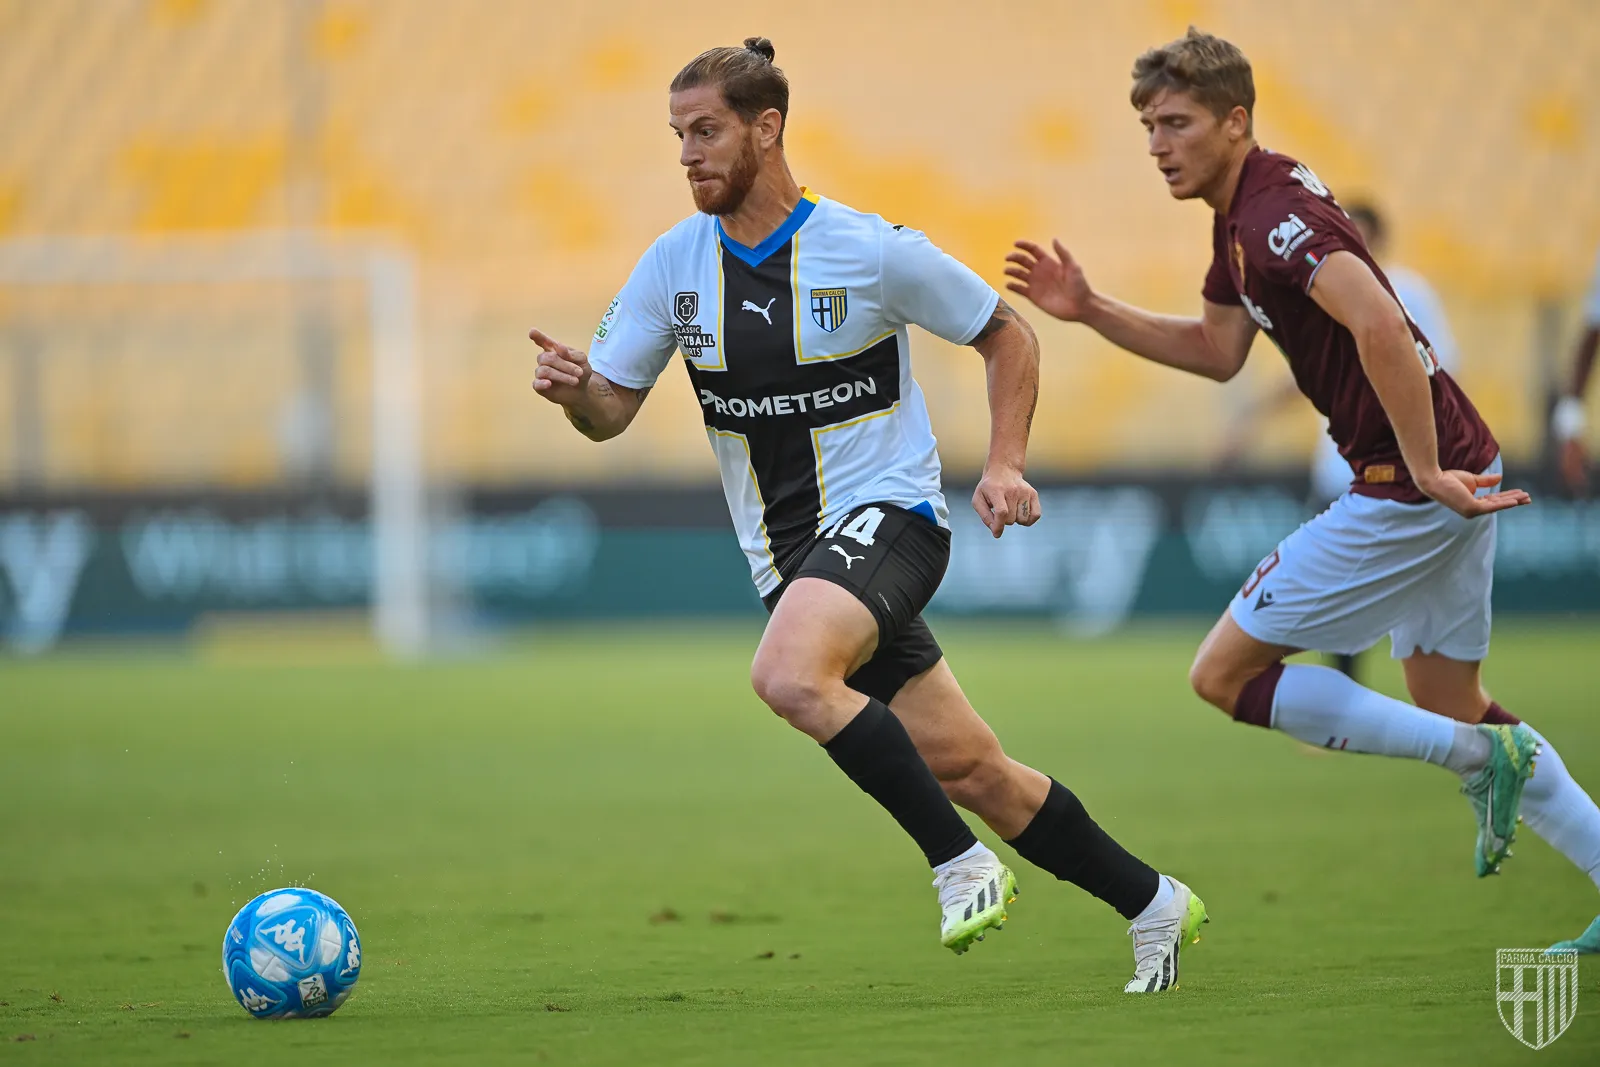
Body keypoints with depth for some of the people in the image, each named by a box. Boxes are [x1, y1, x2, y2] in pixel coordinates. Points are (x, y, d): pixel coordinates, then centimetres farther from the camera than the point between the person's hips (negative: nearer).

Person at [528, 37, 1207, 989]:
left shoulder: (872, 251, -10)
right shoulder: (674, 265, 3)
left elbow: (1007, 336, 3)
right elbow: (612, 411, 5)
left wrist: (1007, 466, -8)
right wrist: (576, 390, -18)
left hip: (887, 512, -5)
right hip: (787, 552, 5)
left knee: (789, 675, -33)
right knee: (963, 769, 4)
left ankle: (962, 864, -19)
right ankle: (1151, 903, 20)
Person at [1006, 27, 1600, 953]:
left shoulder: (1273, 215, -19)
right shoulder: (1243, 212, 14)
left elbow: (1380, 326, -33)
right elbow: (1217, 351, 26)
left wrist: (1426, 472, -29)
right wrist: (1090, 310, 17)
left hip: (1408, 490, -10)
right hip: (1448, 472, 10)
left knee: (1225, 674, -3)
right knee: (1451, 708, 20)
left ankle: (1481, 755, -4)